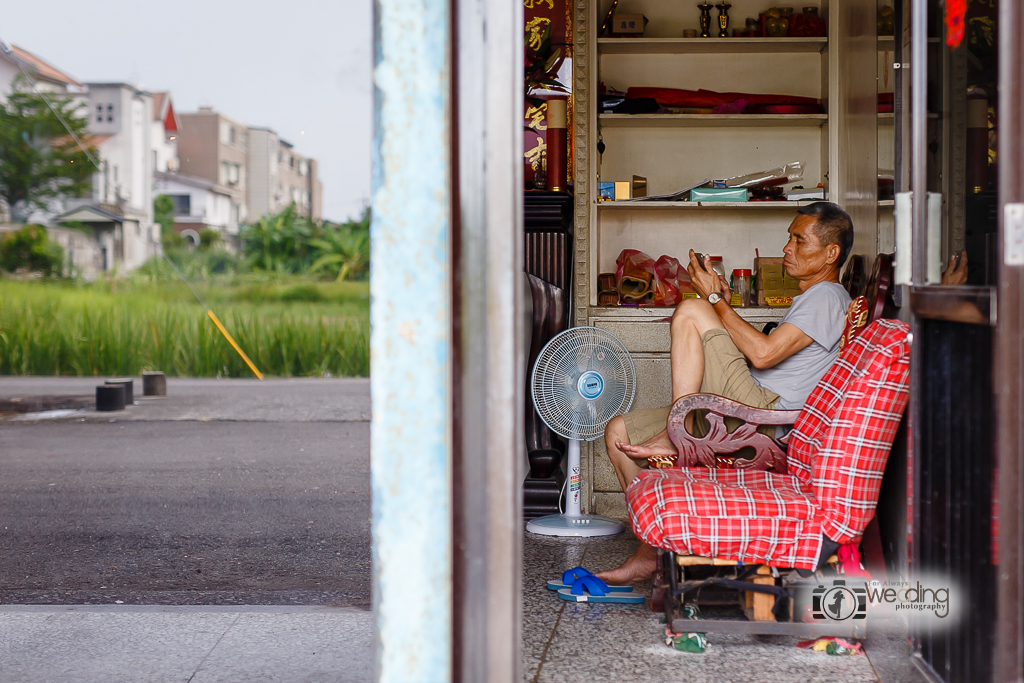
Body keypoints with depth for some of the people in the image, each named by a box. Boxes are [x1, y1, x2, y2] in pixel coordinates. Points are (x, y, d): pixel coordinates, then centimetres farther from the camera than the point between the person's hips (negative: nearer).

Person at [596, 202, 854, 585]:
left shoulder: (827, 297, -6)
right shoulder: (809, 299, 27)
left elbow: (763, 354, -18)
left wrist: (715, 300, -9)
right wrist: (720, 303, 17)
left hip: (766, 417, -10)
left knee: (690, 312, -20)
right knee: (619, 431, 5)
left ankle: (677, 434, -22)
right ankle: (653, 548, 4)